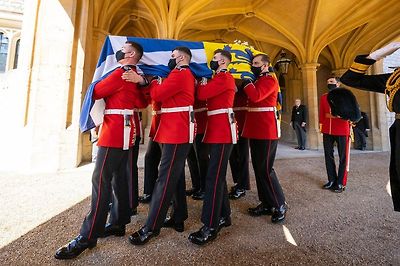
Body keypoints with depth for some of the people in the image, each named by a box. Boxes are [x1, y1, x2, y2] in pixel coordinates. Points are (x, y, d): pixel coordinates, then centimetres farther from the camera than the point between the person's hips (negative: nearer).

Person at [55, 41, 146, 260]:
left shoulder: (121, 73, -8)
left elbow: (96, 92, -6)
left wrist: (94, 87, 15)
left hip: (115, 132, -10)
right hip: (125, 133, 10)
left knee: (101, 181, -7)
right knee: (120, 180, 13)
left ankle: (88, 237, 4)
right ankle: (118, 224, 25)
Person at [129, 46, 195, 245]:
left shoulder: (179, 73, -8)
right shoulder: (187, 75, 23)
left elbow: (157, 95, -13)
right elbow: (166, 96, 21)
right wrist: (159, 86, 8)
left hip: (176, 133, -11)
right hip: (179, 132, 11)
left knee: (165, 179, -6)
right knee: (176, 176, 15)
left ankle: (151, 227, 5)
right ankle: (178, 218, 27)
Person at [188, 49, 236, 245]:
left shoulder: (224, 77, -5)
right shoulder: (220, 78, 26)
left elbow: (202, 94, -15)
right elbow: (207, 96, 20)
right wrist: (204, 85, 7)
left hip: (223, 132, -10)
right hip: (217, 131, 10)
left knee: (214, 177, -10)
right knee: (218, 175, 13)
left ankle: (210, 227, -1)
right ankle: (224, 216, 27)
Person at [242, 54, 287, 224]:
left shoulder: (270, 80, -7)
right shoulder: (258, 82, 22)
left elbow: (256, 96, -23)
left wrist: (246, 82, -10)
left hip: (267, 132, -9)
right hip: (256, 131, 9)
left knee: (265, 169, -5)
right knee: (258, 168, 11)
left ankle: (280, 205, 13)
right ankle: (266, 204, 23)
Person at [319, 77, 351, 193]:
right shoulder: (323, 97, 11)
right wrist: (321, 126, 10)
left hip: (342, 131, -3)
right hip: (327, 131, 4)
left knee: (343, 157, 4)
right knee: (328, 156, 8)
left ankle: (341, 183, 14)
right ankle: (332, 180, 22)